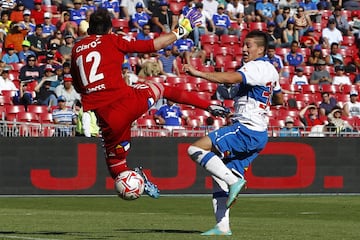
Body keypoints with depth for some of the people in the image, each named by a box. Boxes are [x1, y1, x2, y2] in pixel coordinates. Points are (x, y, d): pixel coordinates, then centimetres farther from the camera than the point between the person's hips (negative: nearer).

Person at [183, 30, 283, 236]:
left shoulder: (256, 67, -11)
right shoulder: (270, 70, 19)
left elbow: (232, 78, -30)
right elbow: (279, 99, 34)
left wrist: (198, 73, -35)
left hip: (246, 130, -10)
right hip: (258, 134, 10)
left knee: (196, 149, -16)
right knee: (220, 177, 10)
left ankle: (234, 181, -19)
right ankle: (223, 226, 6)